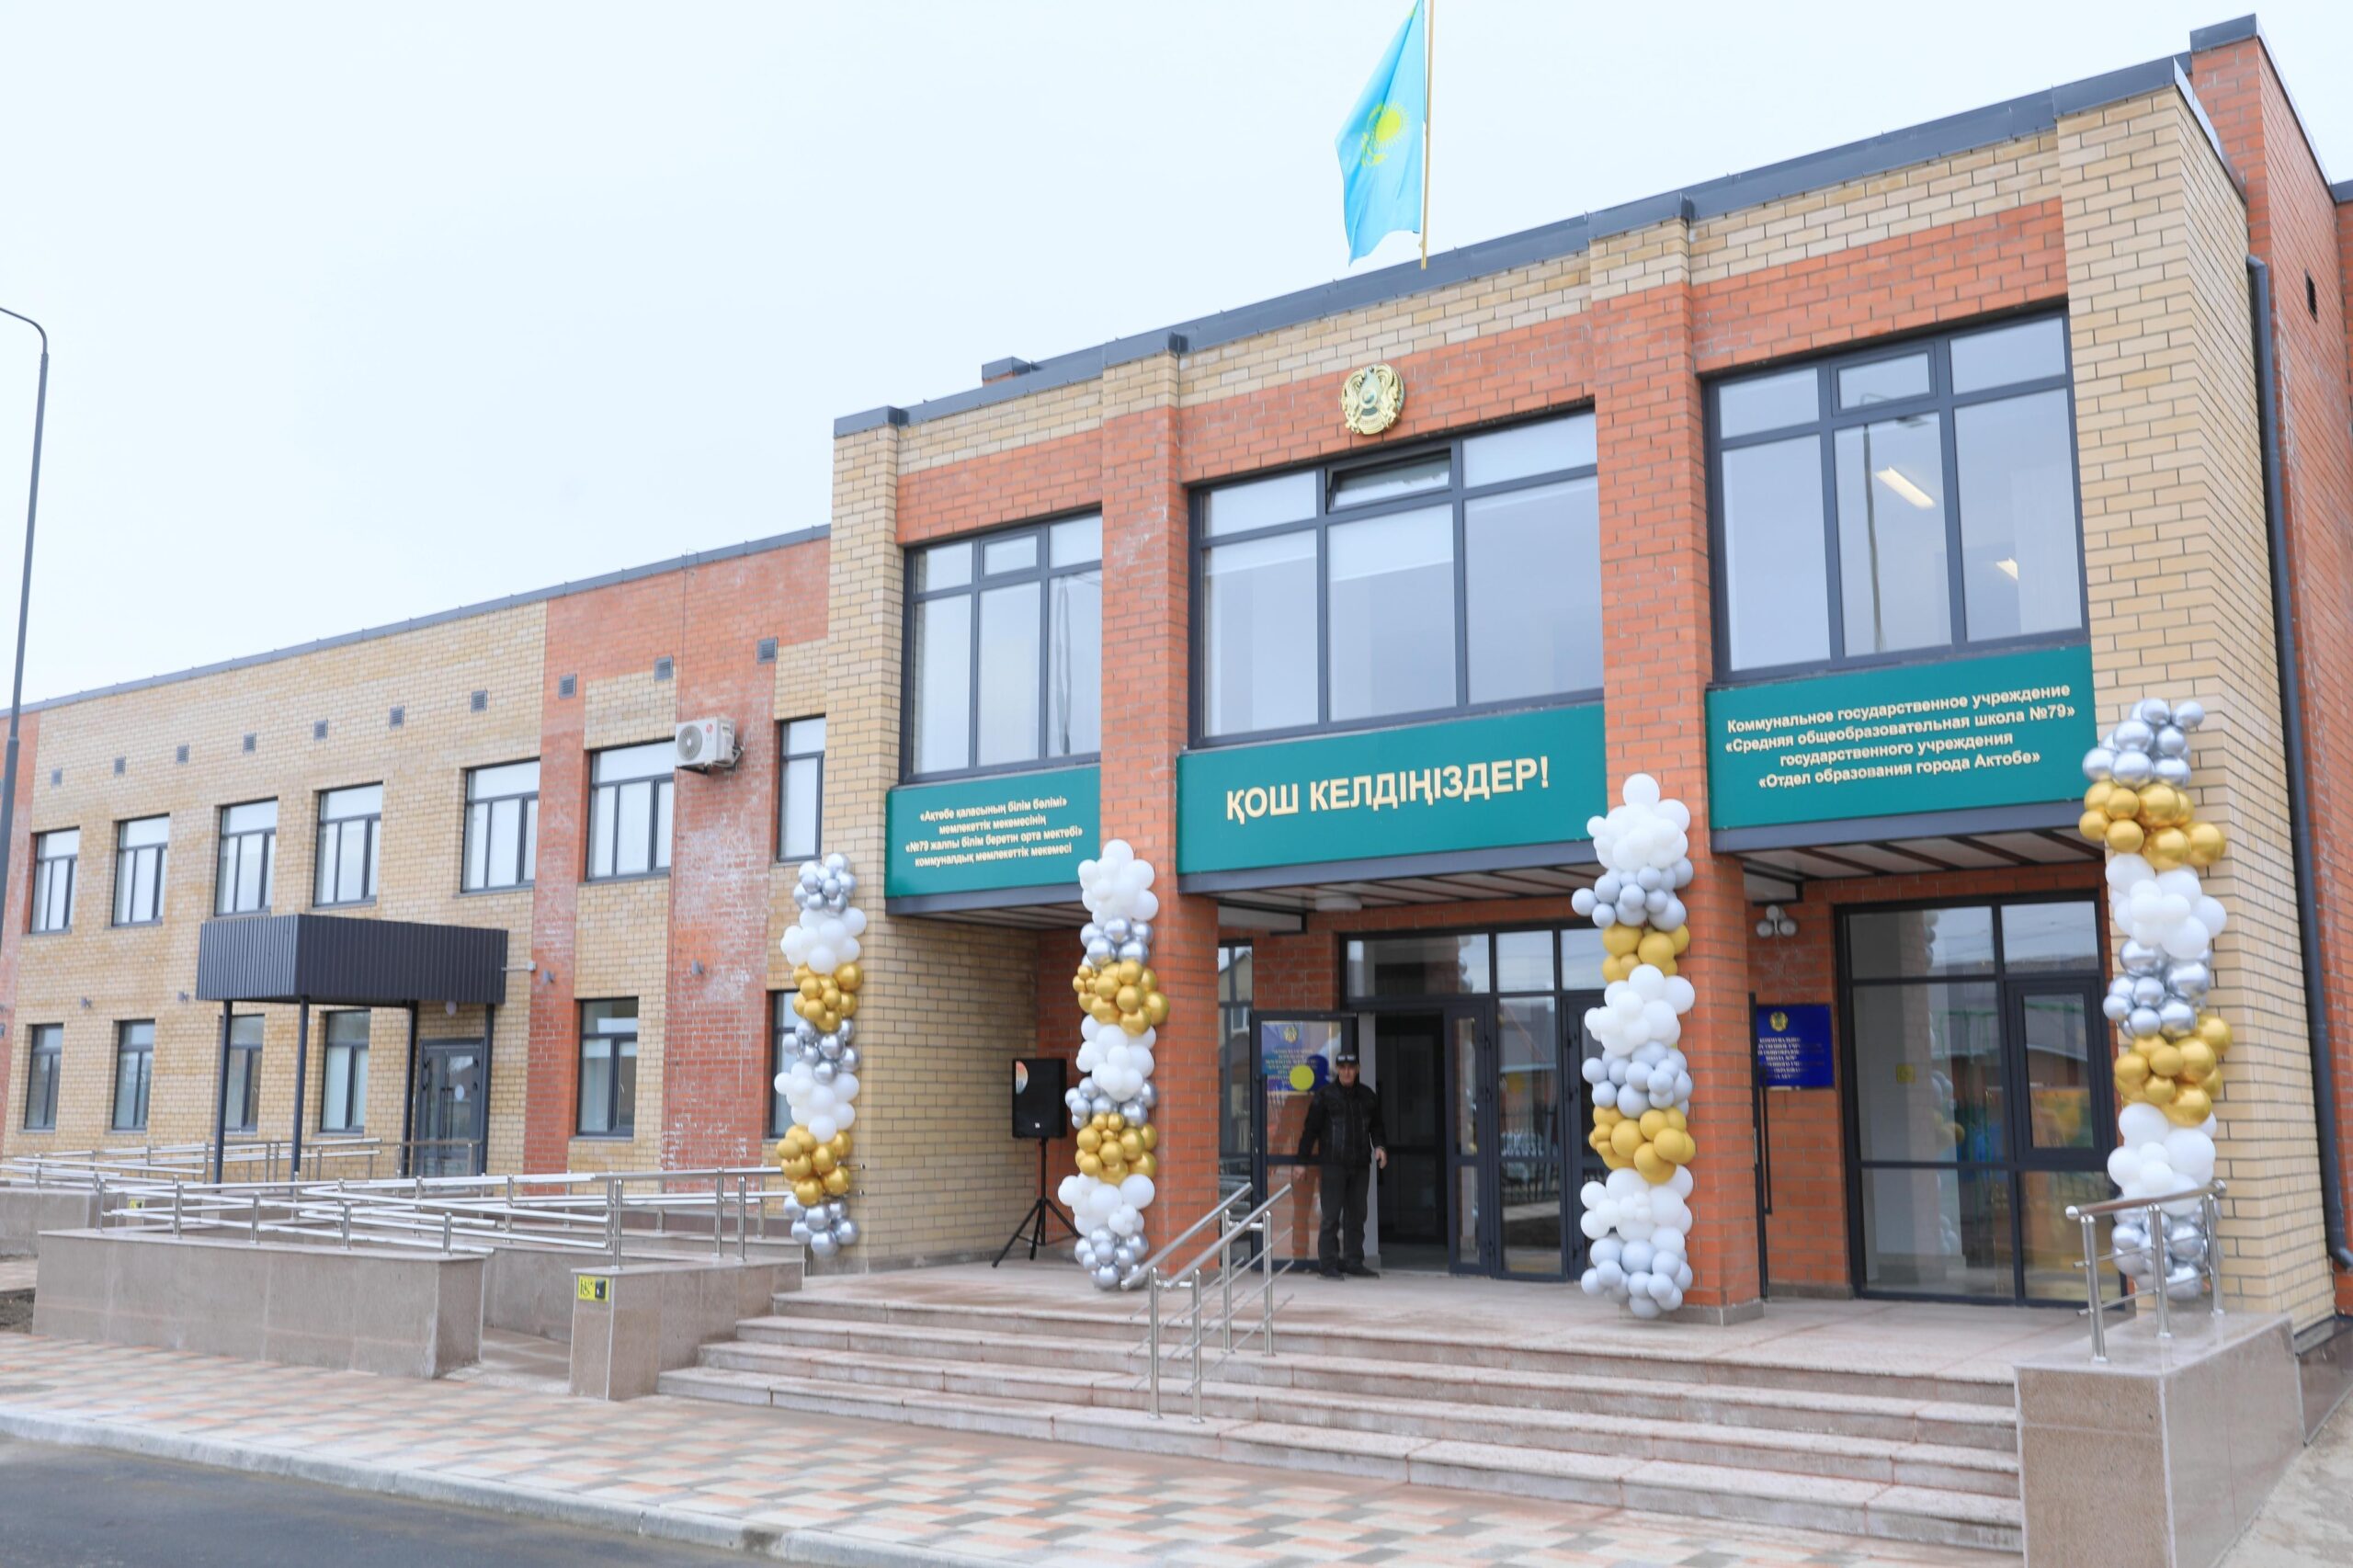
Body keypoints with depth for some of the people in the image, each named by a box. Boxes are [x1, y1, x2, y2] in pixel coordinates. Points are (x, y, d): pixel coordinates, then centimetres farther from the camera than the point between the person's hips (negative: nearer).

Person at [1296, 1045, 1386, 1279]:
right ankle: (1328, 1263, 1)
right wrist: (1303, 1160, -5)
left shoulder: (1367, 1095, 12)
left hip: (1360, 1165, 4)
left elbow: (1376, 1126, 21)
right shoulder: (1325, 1095, -1)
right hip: (1333, 1165, -4)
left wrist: (1379, 1146, 3)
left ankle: (1353, 1261, 16)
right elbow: (1311, 1129, -1)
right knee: (1331, 1216, -5)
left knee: (1356, 1216, 8)